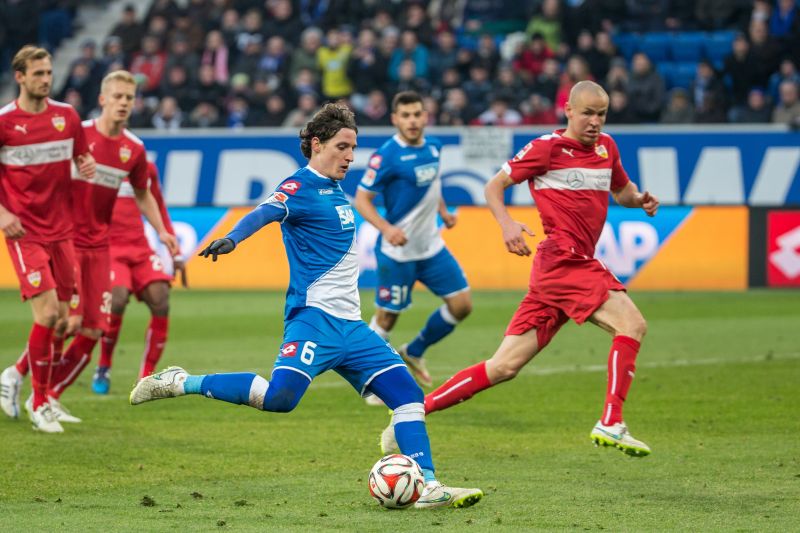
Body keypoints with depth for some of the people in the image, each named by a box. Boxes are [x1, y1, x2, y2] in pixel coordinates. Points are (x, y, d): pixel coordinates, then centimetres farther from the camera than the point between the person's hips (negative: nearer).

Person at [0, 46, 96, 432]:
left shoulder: (67, 116, 6)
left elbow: (81, 155, 22)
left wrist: (87, 165, 1)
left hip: (60, 230, 5)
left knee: (61, 320, 3)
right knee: (47, 312, -16)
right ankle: (40, 404, -4)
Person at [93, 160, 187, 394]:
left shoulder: (147, 168, 14)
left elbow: (158, 210, 23)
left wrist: (176, 254, 18)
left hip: (140, 247, 5)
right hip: (107, 247, -5)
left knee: (160, 300, -17)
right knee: (117, 298, -28)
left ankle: (147, 377, -7)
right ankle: (103, 369, -4)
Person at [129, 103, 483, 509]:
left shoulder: (335, 190, 18)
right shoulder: (301, 187, -8)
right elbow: (265, 213, -28)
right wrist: (231, 239, -46)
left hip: (349, 324, 9)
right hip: (314, 315, -9)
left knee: (409, 394, 2)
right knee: (281, 396, -27)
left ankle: (428, 487, 5)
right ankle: (180, 384, -13)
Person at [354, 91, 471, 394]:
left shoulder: (433, 147, 4)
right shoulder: (387, 155, -17)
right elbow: (362, 199, -16)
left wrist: (443, 212, 12)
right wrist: (386, 228, -30)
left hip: (431, 246, 7)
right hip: (397, 252, -7)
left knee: (461, 305, 3)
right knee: (387, 316, 1)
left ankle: (414, 353, 23)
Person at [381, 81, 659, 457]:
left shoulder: (605, 146, 17)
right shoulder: (548, 147, -4)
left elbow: (621, 189, 33)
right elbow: (494, 185, 0)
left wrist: (639, 199, 9)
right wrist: (507, 224, -19)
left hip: (577, 265, 7)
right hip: (563, 260, -7)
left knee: (504, 367, 4)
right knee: (632, 324, -20)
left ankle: (416, 411, 7)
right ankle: (610, 423, -21)